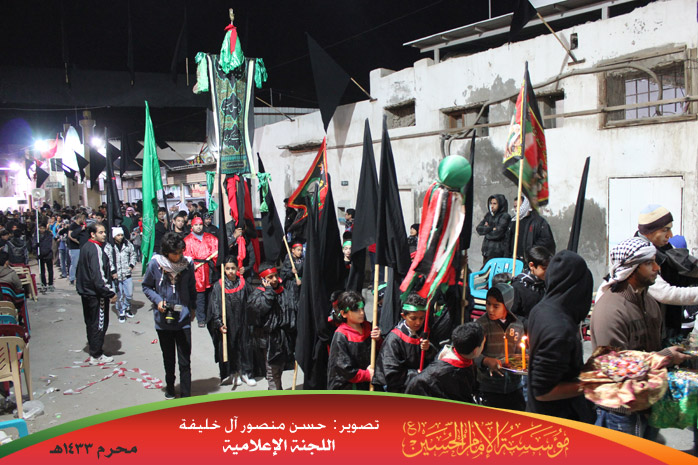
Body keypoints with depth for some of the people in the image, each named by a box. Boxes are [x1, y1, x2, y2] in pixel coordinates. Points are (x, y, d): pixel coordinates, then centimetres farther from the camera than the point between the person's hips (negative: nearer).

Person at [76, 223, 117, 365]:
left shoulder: (85, 247, 10)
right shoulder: (96, 249, -21)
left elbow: (79, 270, 20)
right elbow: (98, 276, -26)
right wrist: (110, 294, -22)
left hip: (86, 292, 10)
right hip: (96, 294, -10)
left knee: (91, 323, 18)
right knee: (100, 324, 0)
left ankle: (94, 350, 30)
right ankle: (96, 356, 7)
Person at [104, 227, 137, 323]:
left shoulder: (128, 244, 3)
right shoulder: (108, 247, -6)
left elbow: (133, 254, 17)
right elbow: (108, 260, -8)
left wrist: (131, 265, 5)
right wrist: (113, 272, -13)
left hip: (127, 274, 3)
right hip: (116, 275, -3)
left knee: (129, 294, 9)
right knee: (119, 295, 4)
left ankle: (127, 308, 34)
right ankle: (121, 312, 18)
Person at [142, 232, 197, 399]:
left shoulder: (188, 264, -6)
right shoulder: (155, 264, -9)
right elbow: (146, 287, 4)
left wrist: (192, 308, 8)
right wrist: (157, 300, -11)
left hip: (183, 318, -1)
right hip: (163, 319, 1)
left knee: (185, 361, -1)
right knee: (168, 358, 19)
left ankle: (186, 395, 10)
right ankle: (170, 388, 39)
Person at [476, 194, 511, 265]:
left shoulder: (505, 216, -3)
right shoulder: (488, 215, 16)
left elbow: (498, 233, -13)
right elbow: (479, 228, 5)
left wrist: (486, 228, 3)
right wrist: (491, 228, -6)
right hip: (487, 250, 6)